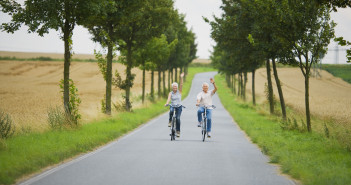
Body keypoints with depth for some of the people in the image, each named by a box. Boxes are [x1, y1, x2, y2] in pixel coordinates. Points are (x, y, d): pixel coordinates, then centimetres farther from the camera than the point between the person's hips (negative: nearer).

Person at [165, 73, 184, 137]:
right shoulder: (170, 93, 3)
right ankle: (170, 121, -11)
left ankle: (178, 131, -4)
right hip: (172, 106, 0)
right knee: (171, 111, -36)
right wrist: (167, 103, -34)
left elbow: (181, 85, -8)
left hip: (179, 106, 0)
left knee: (178, 118, -13)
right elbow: (169, 98, -14)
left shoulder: (179, 92, 4)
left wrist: (181, 77, -20)